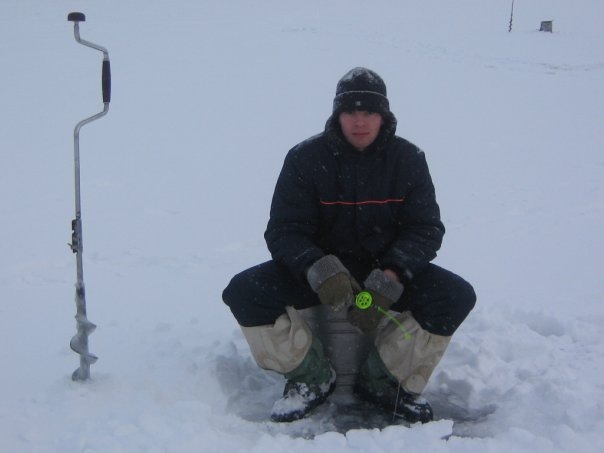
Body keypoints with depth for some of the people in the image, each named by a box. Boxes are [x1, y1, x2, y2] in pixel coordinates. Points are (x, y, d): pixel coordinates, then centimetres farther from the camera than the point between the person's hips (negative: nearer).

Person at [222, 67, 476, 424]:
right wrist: (320, 272, -35)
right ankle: (311, 378, -2)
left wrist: (389, 279, -27)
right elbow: (284, 231, -13)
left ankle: (385, 381, -2)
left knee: (457, 296, -24)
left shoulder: (408, 158, -5)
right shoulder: (305, 158, -9)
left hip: (388, 269, 1)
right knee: (244, 291, -24)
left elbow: (426, 229, -7)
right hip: (319, 265, -1)